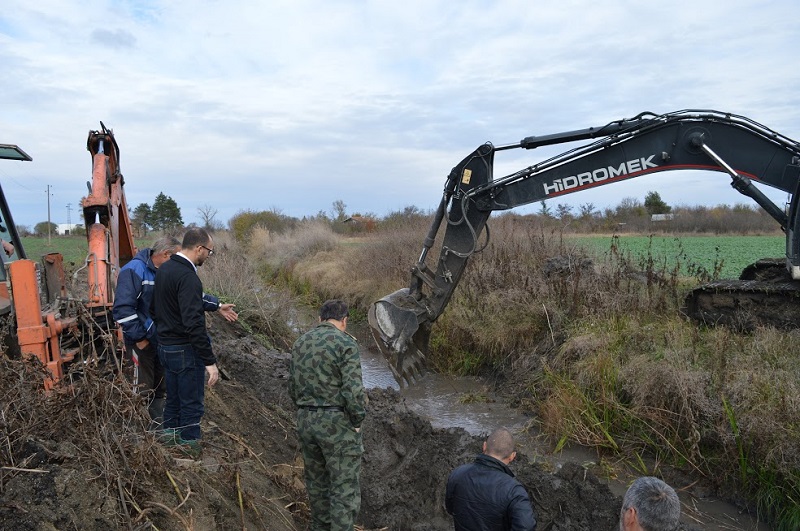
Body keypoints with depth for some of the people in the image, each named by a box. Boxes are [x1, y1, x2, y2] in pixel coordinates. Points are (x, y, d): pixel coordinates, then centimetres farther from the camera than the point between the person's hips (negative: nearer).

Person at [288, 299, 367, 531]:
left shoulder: (300, 342, 9)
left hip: (305, 421, 7)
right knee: (345, 487, 2)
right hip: (337, 423, -7)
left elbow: (293, 387, 13)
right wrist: (357, 421, -7)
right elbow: (354, 390, -20)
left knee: (316, 480, 21)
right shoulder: (346, 343, -13)